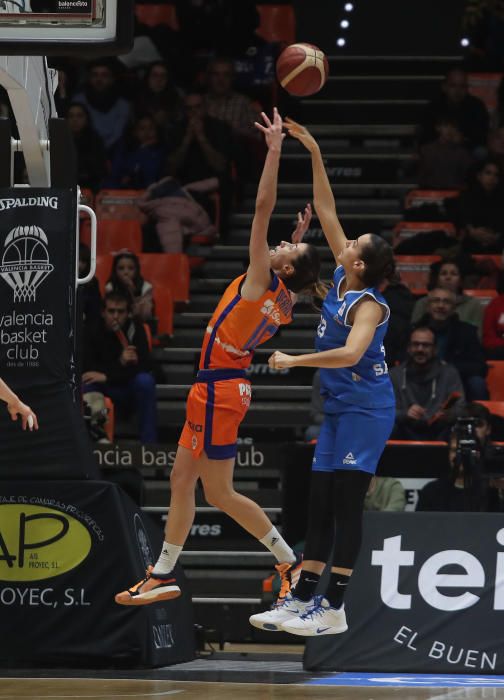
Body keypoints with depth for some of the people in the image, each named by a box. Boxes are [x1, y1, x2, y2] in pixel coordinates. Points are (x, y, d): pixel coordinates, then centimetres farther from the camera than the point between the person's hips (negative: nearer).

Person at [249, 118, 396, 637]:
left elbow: (349, 353, -33)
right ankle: (301, 599, 11)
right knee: (320, 503, 8)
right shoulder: (341, 280, 6)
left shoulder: (368, 304, -16)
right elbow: (327, 213, 11)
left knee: (346, 504, -8)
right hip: (340, 408, 9)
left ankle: (333, 609, -8)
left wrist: (294, 360, -27)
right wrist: (314, 155, 9)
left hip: (365, 409, -9)